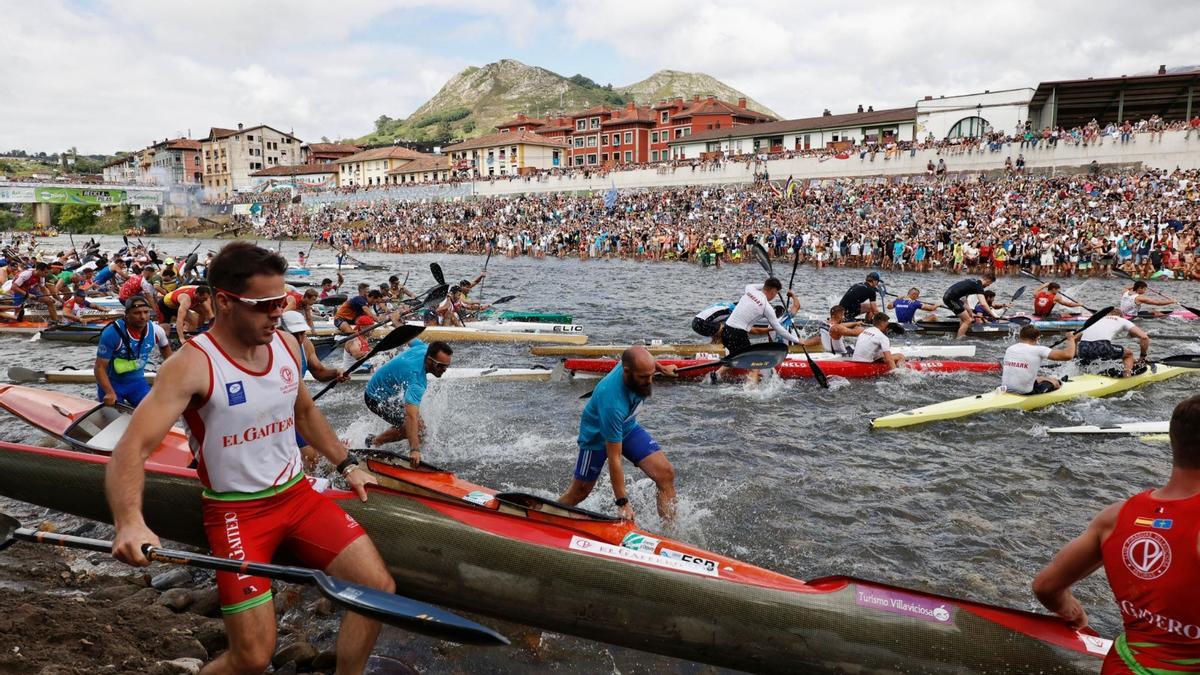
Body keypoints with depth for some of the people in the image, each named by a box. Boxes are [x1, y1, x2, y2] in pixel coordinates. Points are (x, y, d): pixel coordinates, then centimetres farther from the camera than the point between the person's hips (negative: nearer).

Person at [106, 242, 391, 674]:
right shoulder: (193, 365, -17)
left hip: (298, 494, 6)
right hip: (236, 511, -5)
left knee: (379, 588, -4)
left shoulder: (286, 344, 1)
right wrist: (129, 522, -43)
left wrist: (345, 464, 19)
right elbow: (133, 448, -26)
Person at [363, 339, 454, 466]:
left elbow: (413, 341, 10)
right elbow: (411, 416, -50)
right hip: (377, 399, -9)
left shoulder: (424, 348, -16)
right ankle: (374, 442, 5)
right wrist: (414, 450, -57)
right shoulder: (417, 381, -41)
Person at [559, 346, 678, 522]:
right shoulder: (612, 402, -42)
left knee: (666, 473, -11)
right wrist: (622, 503, -32)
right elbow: (614, 458, -36)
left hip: (628, 427, 6)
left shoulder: (634, 364, -25)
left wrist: (662, 368, 23)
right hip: (598, 435, -6)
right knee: (579, 493, 6)